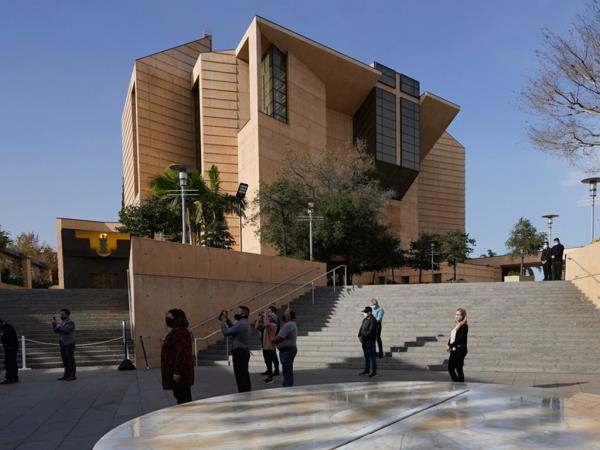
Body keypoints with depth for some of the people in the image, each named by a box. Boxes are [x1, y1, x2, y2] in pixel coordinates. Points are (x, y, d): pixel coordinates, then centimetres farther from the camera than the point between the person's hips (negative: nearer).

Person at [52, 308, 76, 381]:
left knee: (70, 360, -5)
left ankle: (72, 376, -2)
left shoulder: (70, 322, -12)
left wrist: (57, 325, -22)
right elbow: (56, 331, 9)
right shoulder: (62, 322, 14)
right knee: (65, 360, 10)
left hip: (69, 344, -8)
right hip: (63, 344, 8)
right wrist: (54, 325, -6)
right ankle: (66, 375, 17)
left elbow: (65, 331, -24)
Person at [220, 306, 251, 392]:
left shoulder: (241, 324, -20)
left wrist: (223, 321, -6)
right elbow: (233, 328, 21)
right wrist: (227, 319, 13)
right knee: (244, 375, 16)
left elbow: (226, 332, -19)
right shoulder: (243, 323, 14)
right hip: (243, 351, 11)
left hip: (240, 352, -11)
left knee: (240, 376, -7)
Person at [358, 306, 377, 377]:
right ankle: (367, 370, 22)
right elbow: (361, 329, 9)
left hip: (370, 340, -8)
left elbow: (370, 331, -20)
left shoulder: (373, 320, -15)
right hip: (364, 341, 8)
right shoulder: (365, 319, 11)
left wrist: (363, 338, -16)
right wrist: (359, 336, -7)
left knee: (372, 356, -1)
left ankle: (374, 371, 8)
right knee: (366, 356, 14)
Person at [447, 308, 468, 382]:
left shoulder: (464, 326, -13)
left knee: (459, 369, -1)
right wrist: (449, 345, -4)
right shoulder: (456, 325, 12)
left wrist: (450, 346, -18)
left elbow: (460, 339, -20)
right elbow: (451, 337, 12)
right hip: (454, 350, 8)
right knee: (450, 368, 11)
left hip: (460, 350, -8)